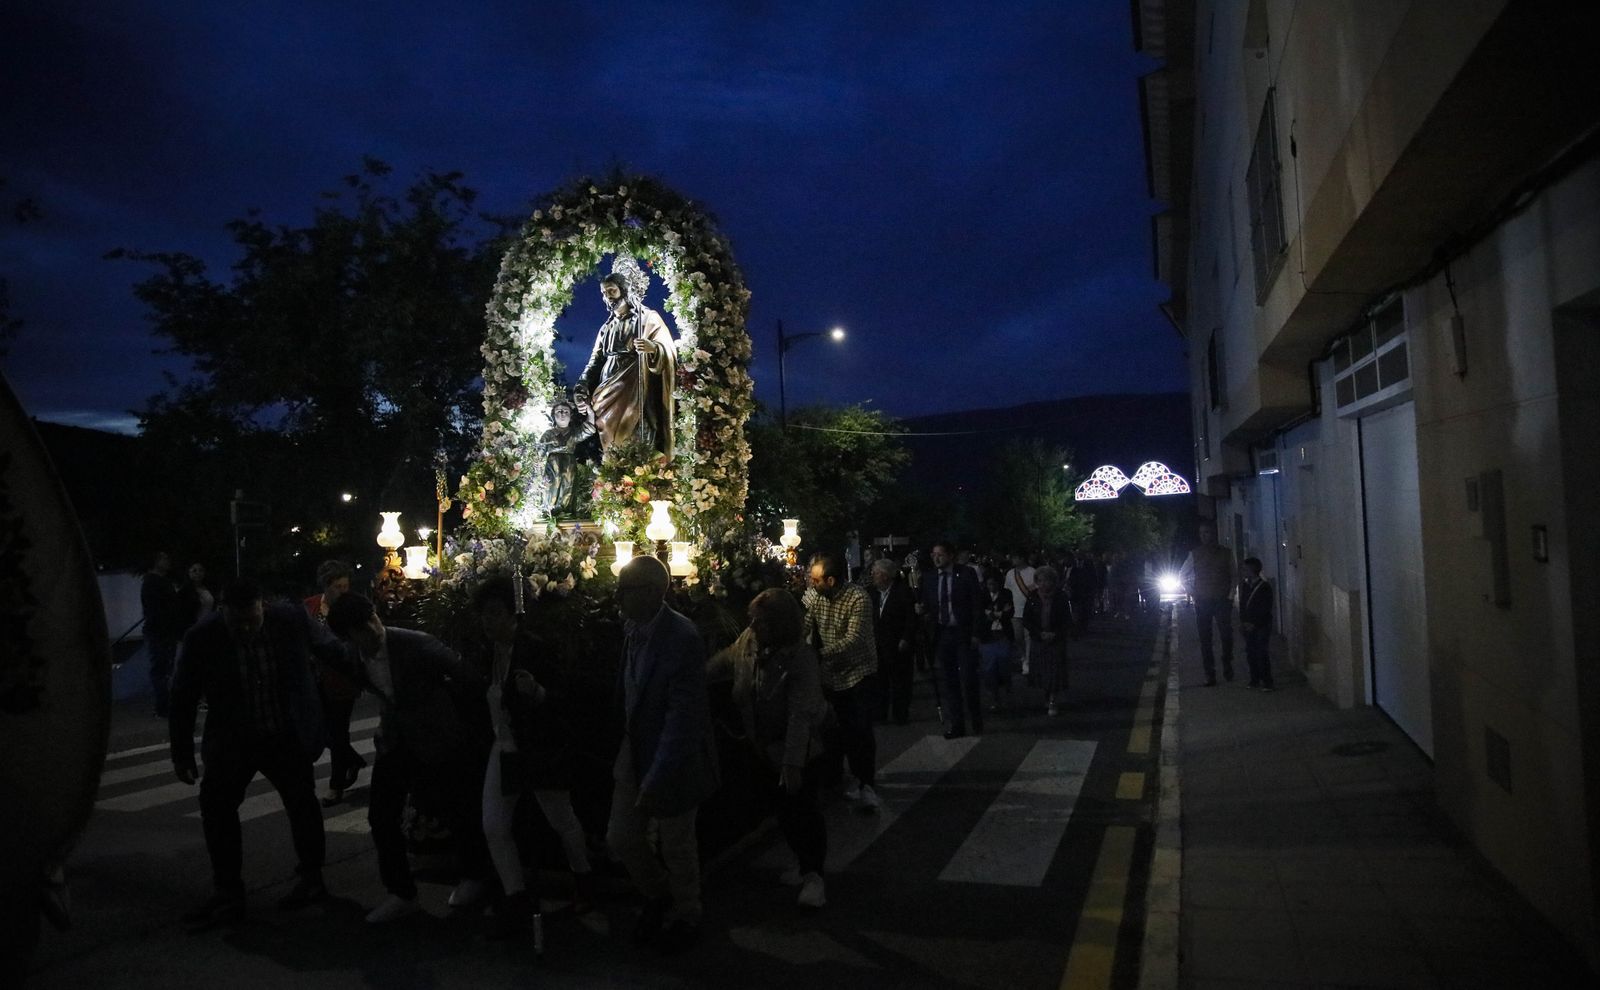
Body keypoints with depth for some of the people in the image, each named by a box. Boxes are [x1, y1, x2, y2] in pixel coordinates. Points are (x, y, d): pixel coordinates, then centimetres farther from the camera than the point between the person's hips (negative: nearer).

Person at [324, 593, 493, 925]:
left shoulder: (417, 644, -26)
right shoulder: (353, 660, -7)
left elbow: (465, 675, -20)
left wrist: (484, 717, -11)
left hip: (438, 737, -5)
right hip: (396, 739, 5)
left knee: (459, 811, 10)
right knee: (381, 816, 3)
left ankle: (474, 876, 35)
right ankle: (401, 893, 21)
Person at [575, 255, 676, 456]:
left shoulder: (648, 319, 5)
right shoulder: (607, 327, 24)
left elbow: (669, 354, -7)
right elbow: (595, 361, 17)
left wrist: (653, 348, -29)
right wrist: (582, 388, 1)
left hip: (635, 393, -6)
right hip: (608, 394, 6)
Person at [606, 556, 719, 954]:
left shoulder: (682, 638, -26)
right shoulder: (632, 627, -2)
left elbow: (683, 718, -27)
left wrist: (656, 779, -28)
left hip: (672, 759, -7)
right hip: (633, 753, 7)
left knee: (676, 847, 13)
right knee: (621, 839, 15)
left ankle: (685, 917, 40)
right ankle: (658, 897, 43)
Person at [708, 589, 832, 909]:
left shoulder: (801, 658, -28)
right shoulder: (747, 642, -10)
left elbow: (801, 715, -31)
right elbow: (723, 663, 11)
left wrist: (793, 763, -34)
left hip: (802, 750, -7)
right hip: (768, 748, 7)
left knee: (803, 809, -2)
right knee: (785, 811, 16)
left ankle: (813, 874, 15)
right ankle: (807, 866, 35)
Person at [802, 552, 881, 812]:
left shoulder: (858, 598, -21)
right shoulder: (812, 596, -5)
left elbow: (854, 640, -27)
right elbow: (802, 628, -9)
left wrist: (819, 654, -33)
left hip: (860, 672, -4)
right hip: (832, 674, 5)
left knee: (861, 730, -9)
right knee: (845, 730, 11)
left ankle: (866, 784, 2)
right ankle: (858, 777, 26)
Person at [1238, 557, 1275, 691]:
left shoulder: (1265, 586, -9)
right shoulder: (1243, 585, 9)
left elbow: (1266, 609, -10)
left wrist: (1254, 624, -13)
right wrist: (1242, 622, 3)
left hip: (1261, 626, -5)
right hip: (1248, 626, 5)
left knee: (1261, 653, -8)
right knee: (1250, 653, 4)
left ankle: (1266, 682, -3)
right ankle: (1255, 680, 12)